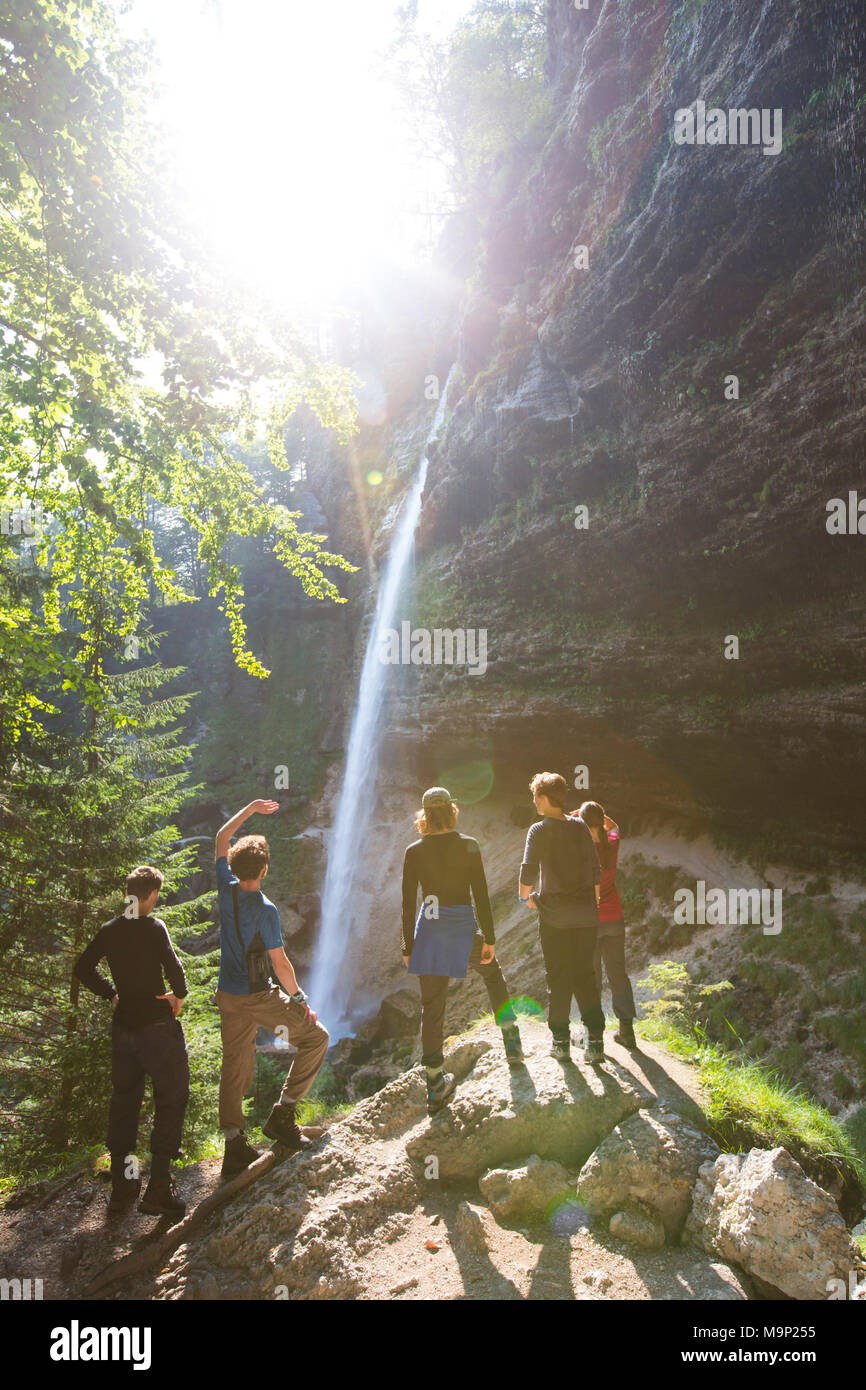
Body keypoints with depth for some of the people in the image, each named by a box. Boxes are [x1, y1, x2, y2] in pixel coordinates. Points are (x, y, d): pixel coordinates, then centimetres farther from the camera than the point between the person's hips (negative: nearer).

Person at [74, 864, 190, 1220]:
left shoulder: (108, 930, 4)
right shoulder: (153, 927, -15)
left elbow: (83, 968, 16)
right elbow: (173, 967, -25)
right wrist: (179, 995, -6)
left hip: (123, 1026, 6)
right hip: (157, 1025, -6)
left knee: (124, 1103, 16)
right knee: (170, 1101, 4)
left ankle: (122, 1187, 22)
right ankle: (159, 1189, 2)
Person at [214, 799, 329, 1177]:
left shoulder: (226, 890, -4)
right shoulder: (266, 911, -20)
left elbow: (222, 839, 10)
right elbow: (280, 963, -16)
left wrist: (250, 809, 16)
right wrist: (298, 996, -3)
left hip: (228, 995, 7)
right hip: (259, 996, -6)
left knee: (234, 1068, 11)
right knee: (315, 1037, 8)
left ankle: (234, 1146, 12)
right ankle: (282, 1114, 7)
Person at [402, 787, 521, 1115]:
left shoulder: (414, 852, -2)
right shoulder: (469, 845, -5)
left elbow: (408, 904, 0)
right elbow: (480, 895, -7)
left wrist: (408, 948, 7)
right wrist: (489, 938, -1)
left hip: (429, 929, 1)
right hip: (463, 927, -1)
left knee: (431, 1007, 8)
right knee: (492, 973, 28)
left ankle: (435, 1082, 11)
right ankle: (511, 1040, 26)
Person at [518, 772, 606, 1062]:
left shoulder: (539, 830, -6)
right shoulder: (580, 827, 6)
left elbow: (528, 870, -13)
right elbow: (595, 869, 6)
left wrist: (525, 896, 5)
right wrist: (594, 902, 16)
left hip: (555, 914, -3)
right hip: (585, 913, 4)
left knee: (558, 977, 7)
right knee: (585, 974, 11)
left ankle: (561, 1041, 12)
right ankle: (595, 1039, 2)